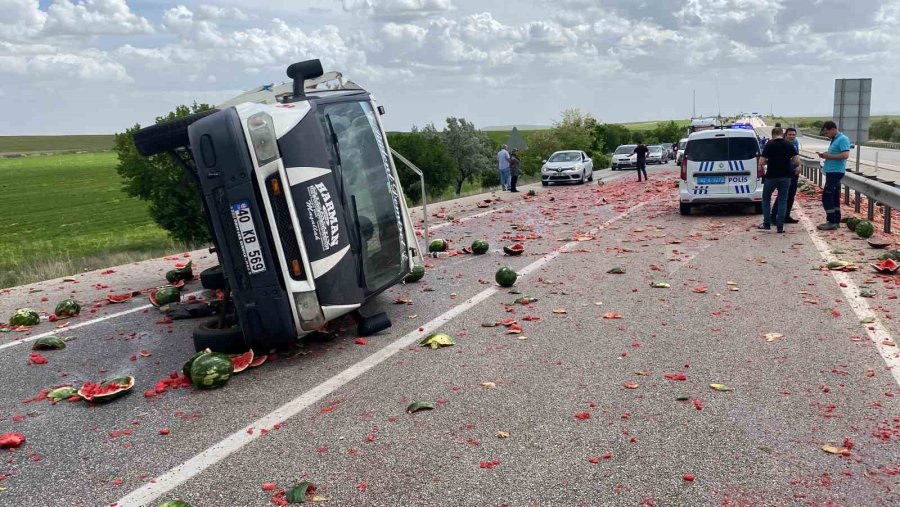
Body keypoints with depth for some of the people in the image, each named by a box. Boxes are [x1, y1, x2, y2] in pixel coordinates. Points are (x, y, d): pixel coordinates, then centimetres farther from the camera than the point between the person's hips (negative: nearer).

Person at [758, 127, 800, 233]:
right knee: (782, 200, 6)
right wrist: (797, 167, 15)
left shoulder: (769, 145, -7)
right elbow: (797, 160, -5)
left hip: (771, 176, -2)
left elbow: (761, 161, -10)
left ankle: (766, 223, 11)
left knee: (766, 199, 14)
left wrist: (761, 166, 11)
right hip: (785, 176, 2)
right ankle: (780, 226, 2)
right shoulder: (789, 145, 1)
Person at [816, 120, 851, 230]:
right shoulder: (834, 139, 16)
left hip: (836, 172, -10)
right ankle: (836, 221, 18)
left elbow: (845, 155, -22)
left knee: (826, 196, -10)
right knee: (834, 197, 12)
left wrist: (829, 156, -17)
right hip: (832, 172, 10)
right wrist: (825, 155, 7)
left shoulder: (843, 139, -12)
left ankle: (831, 222, -7)